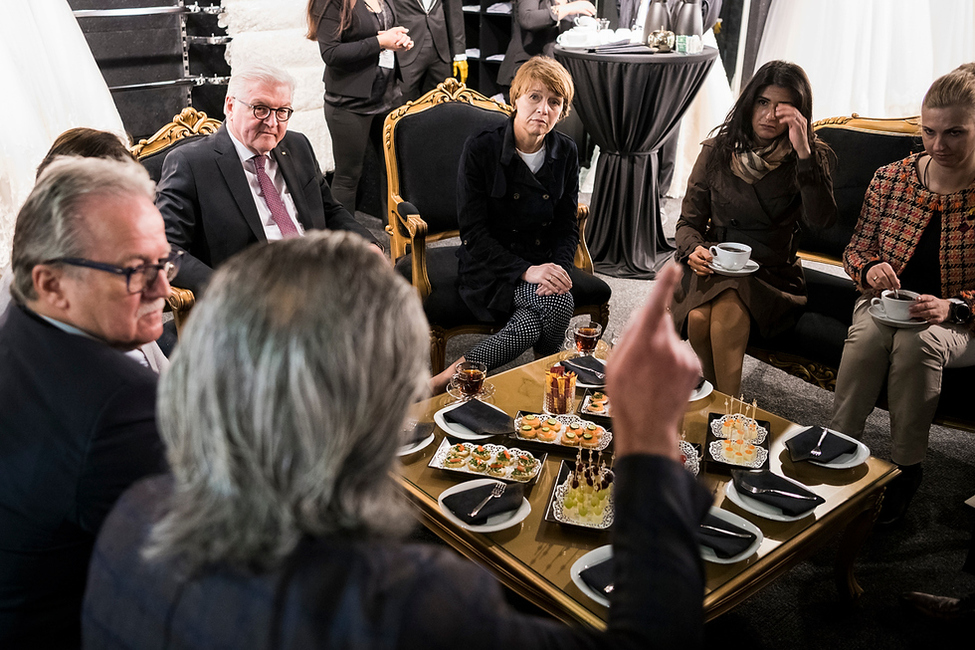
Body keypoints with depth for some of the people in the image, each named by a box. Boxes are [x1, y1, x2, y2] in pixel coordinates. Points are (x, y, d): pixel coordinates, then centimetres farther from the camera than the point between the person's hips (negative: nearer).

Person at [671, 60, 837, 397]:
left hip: (771, 274, -2)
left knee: (728, 312, -33)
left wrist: (803, 152, -24)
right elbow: (689, 220, 9)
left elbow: (821, 219, -19)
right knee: (698, 319, -29)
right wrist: (693, 249, -14)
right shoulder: (718, 151, 6)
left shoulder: (812, 158, 1)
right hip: (712, 268, 2)